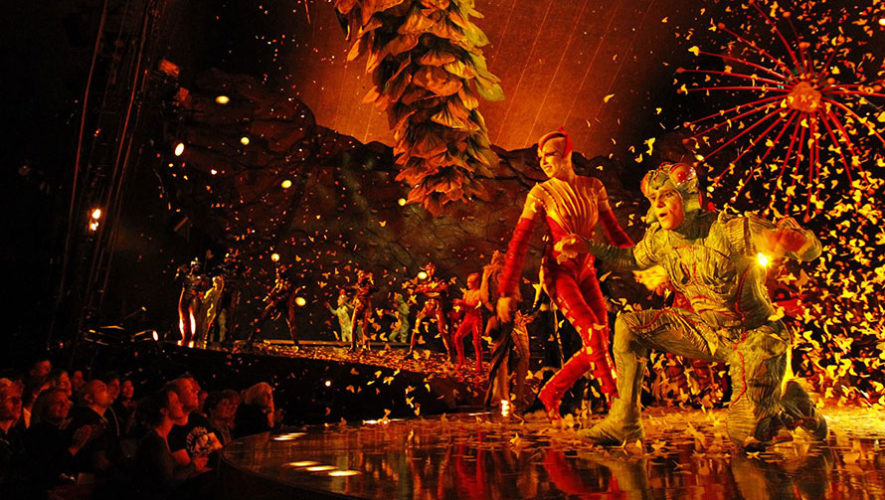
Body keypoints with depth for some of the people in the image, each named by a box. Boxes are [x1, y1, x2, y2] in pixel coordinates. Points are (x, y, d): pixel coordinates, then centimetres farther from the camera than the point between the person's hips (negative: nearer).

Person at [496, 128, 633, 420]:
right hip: (558, 271, -5)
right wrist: (507, 291, -13)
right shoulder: (541, 194, -6)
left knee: (600, 343, 0)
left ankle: (551, 393, 14)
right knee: (592, 333, -19)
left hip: (586, 271, 5)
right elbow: (519, 242, -8)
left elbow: (613, 230, 14)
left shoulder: (593, 188, 5)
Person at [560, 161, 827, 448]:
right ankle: (624, 423, -2)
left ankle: (790, 399, 23)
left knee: (746, 436, -12)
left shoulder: (729, 229, -24)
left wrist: (793, 239, -49)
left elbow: (812, 249, -23)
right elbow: (635, 258, 18)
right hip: (708, 332, 6)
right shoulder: (658, 238, -6)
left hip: (754, 335, -6)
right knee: (629, 325, -8)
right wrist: (589, 247, 4)